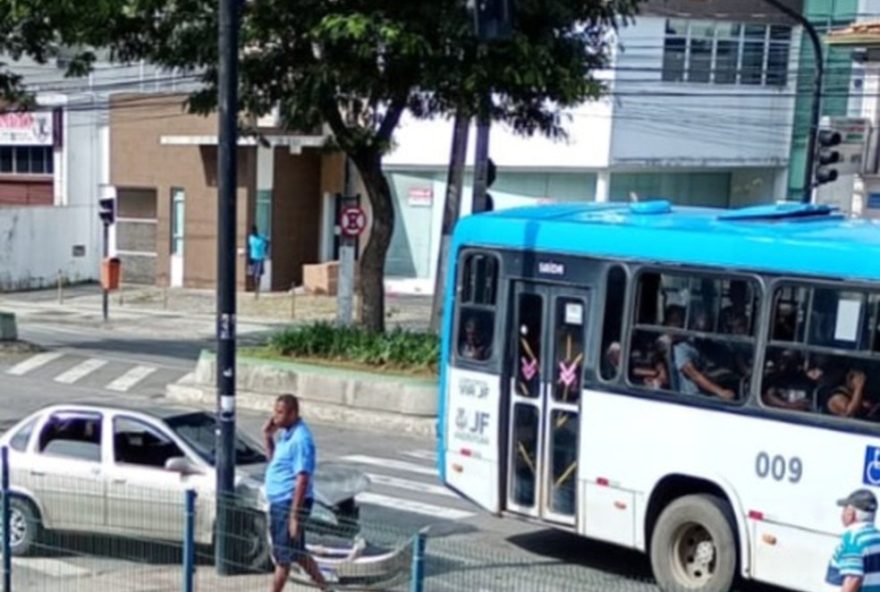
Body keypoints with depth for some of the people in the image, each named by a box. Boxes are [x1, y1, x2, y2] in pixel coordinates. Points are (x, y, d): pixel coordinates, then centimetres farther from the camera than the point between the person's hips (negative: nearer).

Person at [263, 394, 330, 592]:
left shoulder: (300, 439, -20)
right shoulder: (285, 434, 10)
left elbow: (302, 479, -23)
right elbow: (273, 461, 24)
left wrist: (294, 515, -25)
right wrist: (268, 437, 8)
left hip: (290, 503, -10)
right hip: (278, 502, 10)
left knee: (283, 557, 1)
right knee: (297, 553, 18)